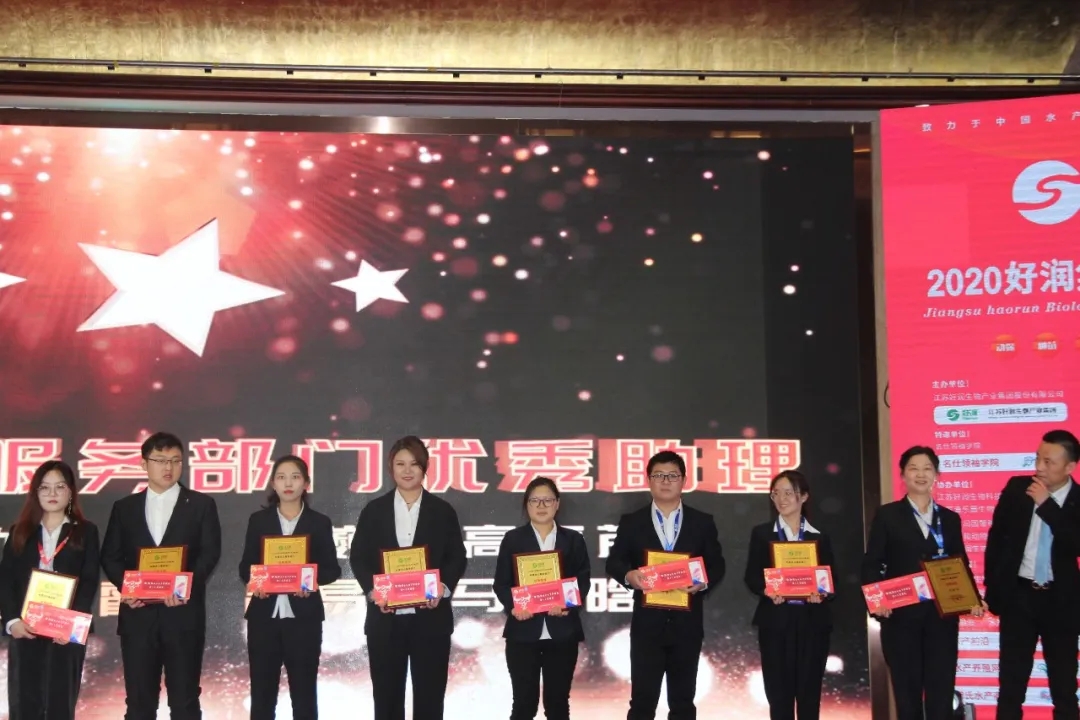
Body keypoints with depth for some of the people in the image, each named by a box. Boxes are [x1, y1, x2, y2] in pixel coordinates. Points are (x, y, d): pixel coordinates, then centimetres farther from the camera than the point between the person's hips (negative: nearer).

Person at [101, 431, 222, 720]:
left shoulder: (201, 504, 7)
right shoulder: (124, 507, 13)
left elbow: (210, 552, -2)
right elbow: (110, 556, 9)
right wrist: (126, 586, -10)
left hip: (183, 614, -2)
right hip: (138, 615, 2)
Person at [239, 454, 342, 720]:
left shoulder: (319, 523, 5)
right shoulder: (258, 520, 8)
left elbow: (332, 569, 4)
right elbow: (246, 566, 8)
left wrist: (311, 580, -16)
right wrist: (255, 581, -13)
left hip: (303, 617, -1)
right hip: (264, 615, 1)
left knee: (304, 689, 4)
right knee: (262, 690, 3)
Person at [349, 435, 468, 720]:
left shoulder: (443, 511, 7)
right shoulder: (374, 510, 7)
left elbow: (457, 557, 5)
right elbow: (358, 557, 5)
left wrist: (443, 588, -13)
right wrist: (372, 591, -12)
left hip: (430, 617, 0)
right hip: (385, 618, 0)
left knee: (429, 694, 4)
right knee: (386, 694, 6)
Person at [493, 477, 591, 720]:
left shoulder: (573, 539, 10)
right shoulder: (513, 539, 7)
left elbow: (583, 580, 4)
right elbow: (501, 583, 2)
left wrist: (569, 605, -15)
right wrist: (512, 606, -17)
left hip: (562, 632, 1)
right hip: (523, 631, -1)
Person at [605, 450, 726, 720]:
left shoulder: (702, 522, 7)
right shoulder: (631, 522, 6)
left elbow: (717, 565, 6)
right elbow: (613, 562, 3)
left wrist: (704, 581, -15)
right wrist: (628, 575, -19)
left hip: (687, 624, 1)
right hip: (647, 624, -1)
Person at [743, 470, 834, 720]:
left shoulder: (820, 537, 11)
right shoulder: (762, 533, 8)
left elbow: (831, 578, 7)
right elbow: (751, 576, 2)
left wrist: (822, 594, -14)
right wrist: (767, 590, -18)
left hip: (813, 621, 1)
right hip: (776, 620, -1)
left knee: (809, 690, 4)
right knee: (778, 691, 0)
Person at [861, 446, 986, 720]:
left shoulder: (949, 518, 13)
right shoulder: (887, 515, 3)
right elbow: (871, 564, -1)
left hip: (942, 617, 2)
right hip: (901, 617, -2)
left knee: (941, 692, 2)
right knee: (907, 691, 4)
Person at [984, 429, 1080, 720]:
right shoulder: (1017, 489, -1)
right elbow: (996, 538, 6)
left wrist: (1047, 505, -21)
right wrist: (991, 589, 4)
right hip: (1018, 595, 1)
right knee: (1011, 681, 6)